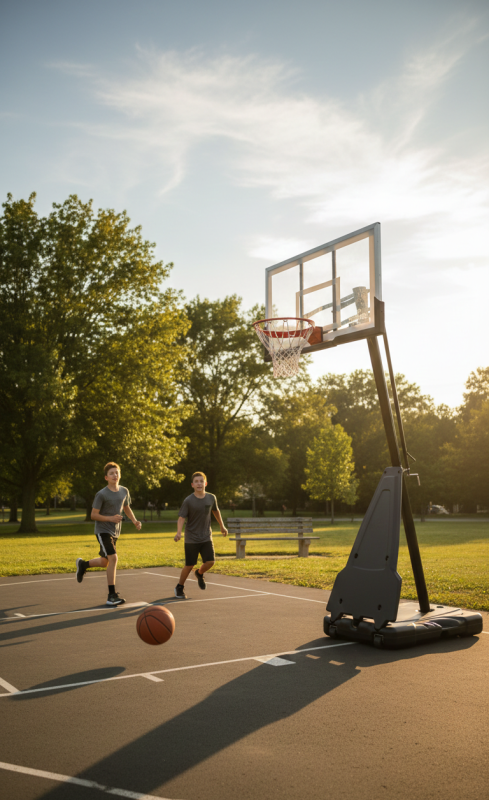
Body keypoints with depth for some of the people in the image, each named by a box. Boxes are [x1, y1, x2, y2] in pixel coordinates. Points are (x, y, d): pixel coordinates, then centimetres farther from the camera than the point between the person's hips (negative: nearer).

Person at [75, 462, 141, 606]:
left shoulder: (124, 491, 1)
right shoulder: (101, 494, -15)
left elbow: (126, 508, 18)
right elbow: (94, 515, -11)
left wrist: (135, 521, 2)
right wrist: (110, 518, -25)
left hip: (115, 532, 7)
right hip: (103, 531, -7)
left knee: (104, 562, 17)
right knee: (113, 558, -21)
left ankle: (82, 564, 47)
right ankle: (112, 595, -14)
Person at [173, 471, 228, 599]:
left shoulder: (211, 498, -1)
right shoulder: (188, 501, -13)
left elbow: (215, 511, 18)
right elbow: (181, 518, -17)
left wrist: (222, 526, 27)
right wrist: (179, 532, -34)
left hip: (206, 537, 3)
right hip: (191, 539, -3)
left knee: (210, 562, -8)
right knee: (189, 565, 0)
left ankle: (199, 574, 26)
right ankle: (179, 587, 24)